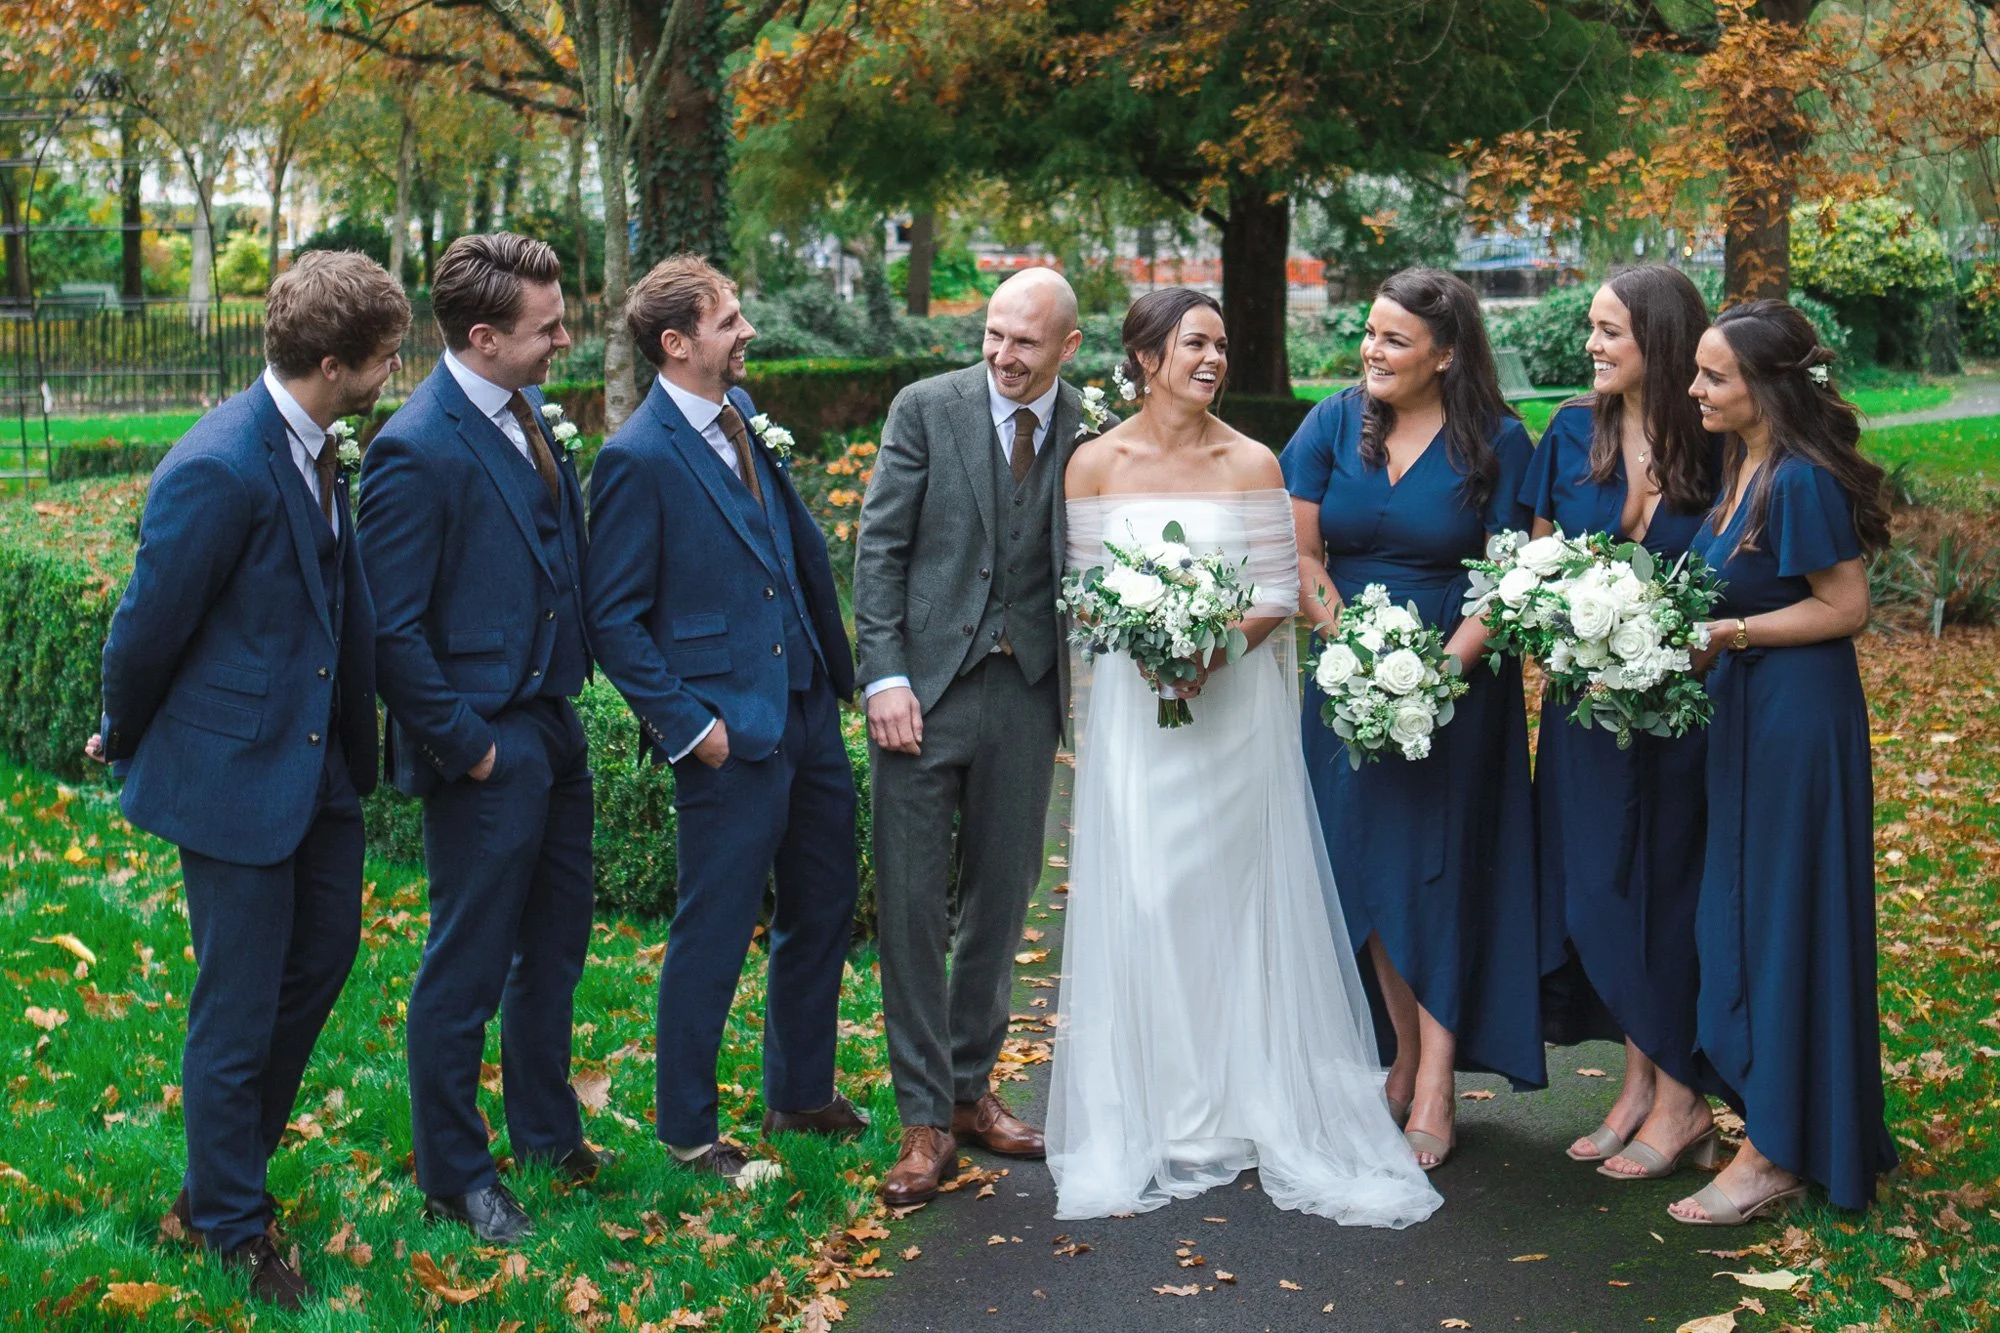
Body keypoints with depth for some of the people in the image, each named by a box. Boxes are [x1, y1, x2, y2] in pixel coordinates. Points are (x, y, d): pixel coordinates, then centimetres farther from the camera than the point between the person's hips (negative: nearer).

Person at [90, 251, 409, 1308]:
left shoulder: (316, 450, 2)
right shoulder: (217, 469, -25)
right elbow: (149, 626, -15)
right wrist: (122, 740, 0)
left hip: (319, 764, 9)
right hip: (233, 774, -9)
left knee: (323, 956, 20)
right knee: (239, 1011, 5)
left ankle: (231, 1169, 40)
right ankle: (229, 1222, 25)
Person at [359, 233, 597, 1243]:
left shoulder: (528, 413, 5)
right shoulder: (418, 451, -21)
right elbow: (393, 632, -20)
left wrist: (575, 673, 10)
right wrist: (463, 745, -16)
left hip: (554, 726, 9)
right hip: (485, 749, -9)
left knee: (556, 945, 21)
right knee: (466, 969, 5)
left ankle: (547, 1131, 39)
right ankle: (452, 1178, 21)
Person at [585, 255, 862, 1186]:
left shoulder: (745, 414, 9)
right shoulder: (639, 458, -14)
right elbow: (611, 618, -13)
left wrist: (839, 663, 11)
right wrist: (685, 725, -14)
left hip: (806, 705, 8)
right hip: (729, 732, -8)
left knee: (823, 909, 18)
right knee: (715, 932, 3)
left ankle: (801, 1092, 37)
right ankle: (686, 1129, 21)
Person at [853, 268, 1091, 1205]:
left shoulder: (1090, 433, 3)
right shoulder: (926, 409, -3)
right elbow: (879, 548, -3)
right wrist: (884, 677, -11)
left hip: (1026, 694, 2)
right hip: (925, 687, -2)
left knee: (1002, 899, 11)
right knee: (911, 902, -1)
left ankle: (970, 1087, 27)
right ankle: (925, 1118, 8)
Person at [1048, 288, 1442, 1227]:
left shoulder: (1251, 464, 2)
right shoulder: (1097, 464, 3)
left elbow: (1278, 592, -1)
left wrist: (1213, 647, -17)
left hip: (1236, 701, 0)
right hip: (1133, 702, 0)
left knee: (1238, 895, 3)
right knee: (1139, 898, 0)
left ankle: (1254, 1106, 14)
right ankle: (1149, 1121, 12)